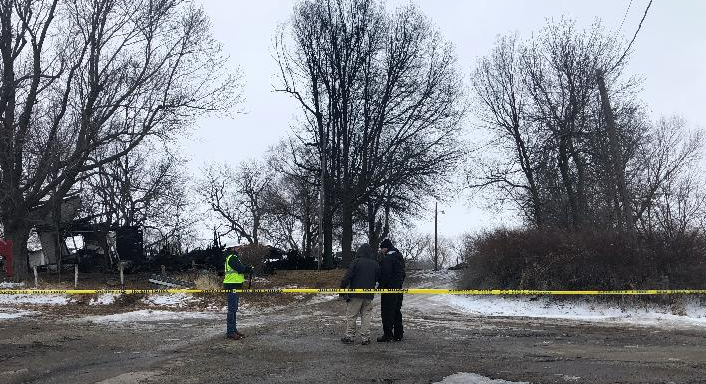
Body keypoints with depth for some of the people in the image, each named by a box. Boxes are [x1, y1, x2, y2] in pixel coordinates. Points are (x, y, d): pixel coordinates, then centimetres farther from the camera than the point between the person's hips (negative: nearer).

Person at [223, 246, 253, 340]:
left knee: (233, 309, 15)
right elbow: (240, 269, -19)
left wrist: (247, 268, -3)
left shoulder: (233, 257, 19)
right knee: (232, 309, -9)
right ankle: (230, 332, -9)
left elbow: (242, 268, 17)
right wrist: (247, 269, 0)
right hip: (232, 285, -11)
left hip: (234, 286, 11)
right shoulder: (232, 258, -13)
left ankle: (233, 330, 21)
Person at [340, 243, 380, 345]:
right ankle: (365, 338, 8)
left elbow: (347, 277, -12)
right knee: (366, 316, 9)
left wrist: (342, 288, -5)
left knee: (351, 315, 5)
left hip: (355, 295, -4)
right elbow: (379, 279, 14)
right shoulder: (375, 264, 5)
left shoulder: (356, 262, -9)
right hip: (369, 295, 4)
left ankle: (349, 336, 6)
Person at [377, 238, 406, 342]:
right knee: (397, 311, 15)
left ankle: (387, 334, -3)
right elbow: (403, 274, 20)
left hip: (389, 289, -9)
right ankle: (398, 334, 19)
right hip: (398, 288, 9)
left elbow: (385, 274, -21)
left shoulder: (388, 258, -15)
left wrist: (380, 286, -12)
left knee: (387, 312, -4)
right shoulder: (399, 257, 15)